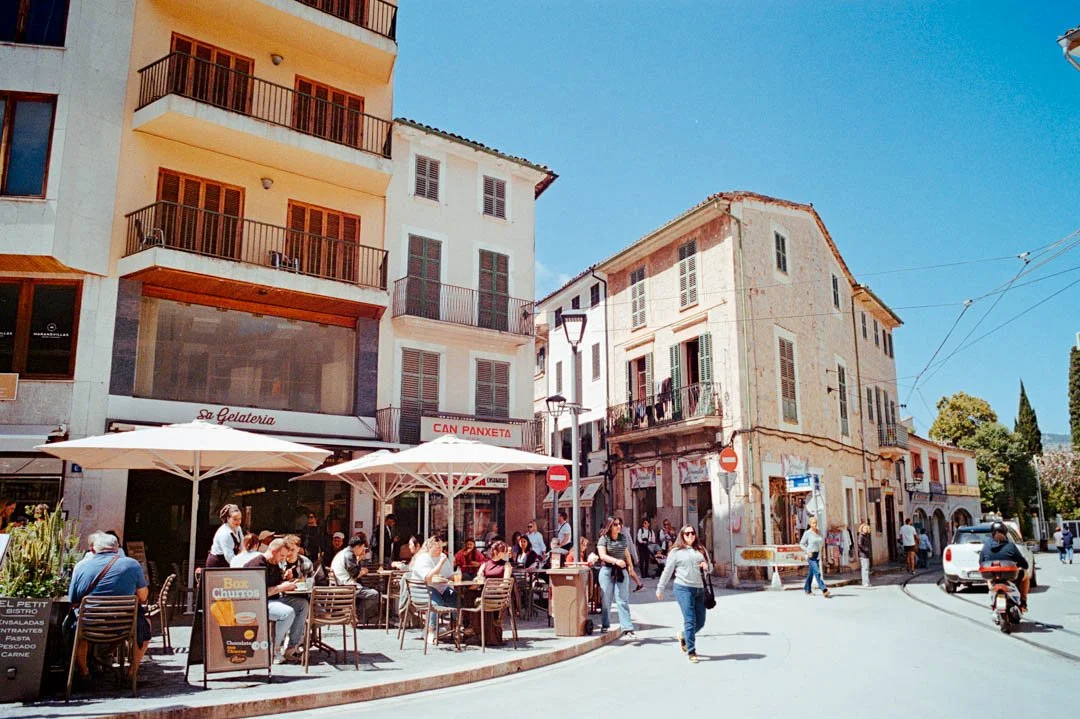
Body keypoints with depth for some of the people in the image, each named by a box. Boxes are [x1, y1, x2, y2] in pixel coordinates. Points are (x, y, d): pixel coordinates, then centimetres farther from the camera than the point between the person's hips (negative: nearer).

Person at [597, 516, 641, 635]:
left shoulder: (623, 538, 8)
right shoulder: (603, 539, -7)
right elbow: (602, 555, -20)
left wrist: (631, 567, 21)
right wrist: (616, 561, -33)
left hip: (621, 571, 3)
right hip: (607, 571, -3)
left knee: (623, 600, -2)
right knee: (606, 600, 6)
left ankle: (627, 627, -3)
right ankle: (605, 625, 20)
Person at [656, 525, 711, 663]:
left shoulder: (701, 550, 16)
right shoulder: (676, 551, 4)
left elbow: (710, 568, 23)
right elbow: (667, 571, 6)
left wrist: (707, 566, -1)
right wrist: (660, 588, 5)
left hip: (700, 589, 5)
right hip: (683, 588, -5)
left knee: (700, 622, 6)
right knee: (690, 620, -9)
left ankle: (683, 636, 33)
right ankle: (691, 652, 0)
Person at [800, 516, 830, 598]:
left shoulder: (819, 532, 6)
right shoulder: (807, 533, -9)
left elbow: (822, 542, 22)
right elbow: (801, 544, -4)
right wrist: (808, 551, -15)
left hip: (817, 555, 6)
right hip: (811, 555, -6)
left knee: (811, 572, 15)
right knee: (817, 572, -14)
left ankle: (807, 589, 28)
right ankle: (824, 590, -19)